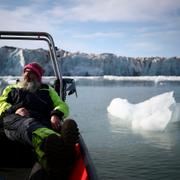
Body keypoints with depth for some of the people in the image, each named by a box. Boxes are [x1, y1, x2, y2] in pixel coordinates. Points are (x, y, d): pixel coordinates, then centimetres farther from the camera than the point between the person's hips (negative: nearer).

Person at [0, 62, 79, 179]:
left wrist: (56, 115, -5)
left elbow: (62, 105, 21)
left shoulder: (47, 89, 35)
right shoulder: (11, 89, 37)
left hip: (42, 121, 2)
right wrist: (14, 110, -5)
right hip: (16, 120, -1)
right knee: (28, 124, -42)